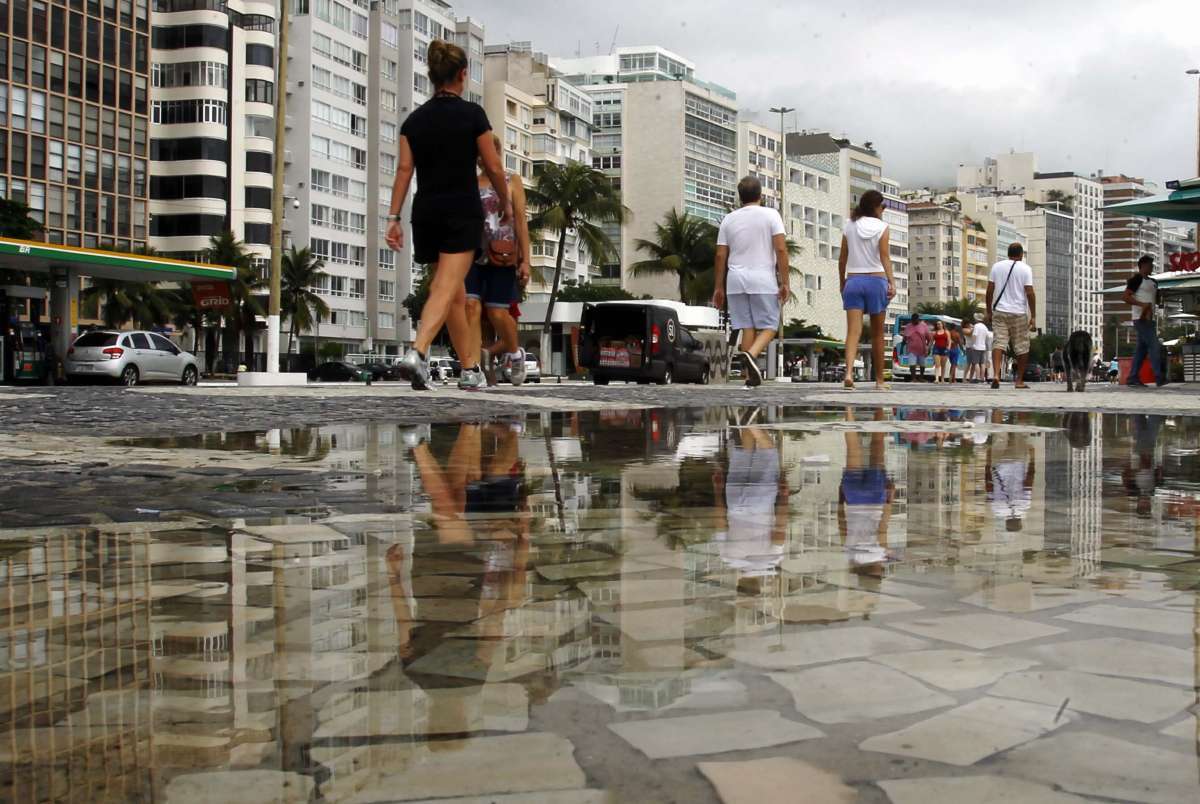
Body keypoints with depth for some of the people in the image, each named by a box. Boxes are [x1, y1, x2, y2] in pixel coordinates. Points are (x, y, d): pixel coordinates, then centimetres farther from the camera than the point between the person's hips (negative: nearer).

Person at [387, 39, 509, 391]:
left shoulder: (414, 119, 7)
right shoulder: (472, 114, -4)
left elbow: (404, 170, 1)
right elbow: (493, 167, -2)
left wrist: (393, 217, 0)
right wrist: (505, 203, 14)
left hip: (426, 212, 5)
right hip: (462, 212, -5)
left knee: (456, 294, 14)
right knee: (445, 290, -13)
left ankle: (471, 369, 21)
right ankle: (417, 352, -35)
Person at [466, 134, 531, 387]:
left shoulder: (512, 182, 9)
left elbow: (521, 222, 3)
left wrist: (525, 260, -4)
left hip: (502, 256, -2)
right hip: (473, 254, 2)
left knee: (497, 313, -3)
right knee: (471, 306, -14)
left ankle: (514, 353, 25)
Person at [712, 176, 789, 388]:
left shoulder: (729, 219, 10)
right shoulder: (770, 215, 0)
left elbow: (720, 256, 8)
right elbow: (781, 250, -8)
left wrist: (719, 287, 14)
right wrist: (784, 283, -5)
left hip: (736, 281, 4)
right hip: (763, 280, -4)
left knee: (747, 328, 7)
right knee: (769, 327, 2)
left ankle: (750, 376, 4)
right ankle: (750, 355, -26)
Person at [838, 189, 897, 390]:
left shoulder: (849, 227, 8)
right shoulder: (882, 227, -1)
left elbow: (842, 259, 10)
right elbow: (885, 257, -12)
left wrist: (842, 283, 20)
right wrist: (891, 281, -17)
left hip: (853, 280, 2)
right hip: (876, 280, -2)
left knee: (853, 331, -8)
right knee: (877, 334, 10)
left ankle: (849, 372, -30)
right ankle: (879, 380, 18)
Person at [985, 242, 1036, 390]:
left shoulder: (997, 266, 7)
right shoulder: (1025, 268, -1)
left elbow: (989, 291, 5)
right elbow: (1029, 293, -8)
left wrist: (989, 312, 12)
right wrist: (1033, 317, -5)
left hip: (999, 312, 2)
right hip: (1019, 313, -2)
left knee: (998, 343, -4)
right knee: (1022, 347, 9)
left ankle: (996, 375, -24)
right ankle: (1019, 380, 14)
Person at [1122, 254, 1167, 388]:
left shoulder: (1152, 282, 21)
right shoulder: (1136, 279, -7)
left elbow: (1156, 300, 28)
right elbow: (1126, 297, -14)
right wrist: (1142, 304, -23)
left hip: (1149, 319, 9)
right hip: (1141, 319, -9)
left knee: (1142, 349, 7)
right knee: (1154, 346, -14)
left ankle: (1133, 378, 8)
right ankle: (1159, 378, -17)